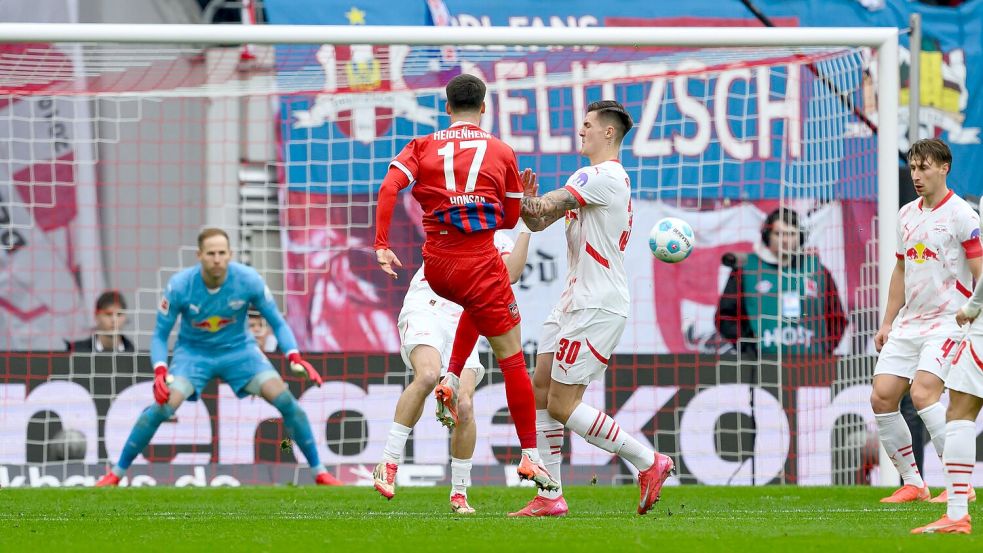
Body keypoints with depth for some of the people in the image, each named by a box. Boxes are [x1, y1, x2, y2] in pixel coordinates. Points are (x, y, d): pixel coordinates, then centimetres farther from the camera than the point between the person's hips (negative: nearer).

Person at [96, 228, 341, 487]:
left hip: (238, 349, 1)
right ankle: (116, 474, -5)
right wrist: (160, 371, -30)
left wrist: (295, 357, -26)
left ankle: (319, 472, -1)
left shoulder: (249, 280, -21)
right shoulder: (179, 286, -23)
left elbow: (277, 322, -8)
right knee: (162, 407, -22)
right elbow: (160, 335, -12)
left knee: (285, 400, -17)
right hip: (193, 351, -1)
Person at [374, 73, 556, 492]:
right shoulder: (501, 152, 4)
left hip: (436, 265, 4)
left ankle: (451, 380, 19)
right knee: (512, 359, 3)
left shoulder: (423, 147, 8)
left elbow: (389, 188, -9)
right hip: (479, 262, -4)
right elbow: (510, 219, 10)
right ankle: (529, 456, 1)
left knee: (478, 305, 38)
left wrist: (381, 245, -8)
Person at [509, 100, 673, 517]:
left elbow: (543, 208, -19)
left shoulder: (603, 177, -14)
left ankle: (648, 462, -5)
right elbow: (538, 220, 15)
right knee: (540, 392, 6)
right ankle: (550, 497, 8)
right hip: (576, 302, 10)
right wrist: (526, 199, -5)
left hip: (597, 307, -10)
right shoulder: (598, 180, 19)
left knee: (561, 406, -10)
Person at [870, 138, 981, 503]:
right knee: (882, 398, -3)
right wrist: (887, 323, 18)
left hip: (948, 320, -7)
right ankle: (913, 484, 7)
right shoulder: (907, 215, 13)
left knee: (923, 393, -23)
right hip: (908, 322, 7)